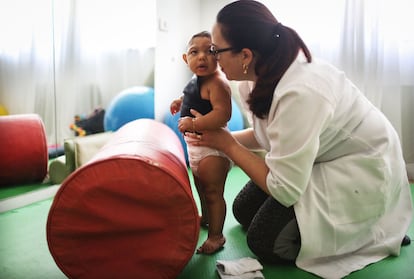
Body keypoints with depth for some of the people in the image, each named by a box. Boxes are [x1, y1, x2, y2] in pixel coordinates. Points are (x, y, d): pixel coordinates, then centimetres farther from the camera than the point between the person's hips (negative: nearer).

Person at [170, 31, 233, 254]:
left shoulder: (217, 83, -24)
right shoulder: (196, 81, 7)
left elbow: (222, 113, -36)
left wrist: (194, 123, -37)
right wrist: (182, 102, 14)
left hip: (212, 146, -10)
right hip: (195, 145, 11)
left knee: (213, 192, 1)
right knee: (201, 186, 28)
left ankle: (216, 235, 16)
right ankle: (206, 217, 50)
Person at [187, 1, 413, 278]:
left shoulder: (299, 93, -36)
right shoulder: (263, 72, -10)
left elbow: (284, 189, -29)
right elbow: (265, 136, 7)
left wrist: (227, 145, -19)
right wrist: (221, 136, -7)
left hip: (360, 172, -8)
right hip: (318, 161, 9)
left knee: (265, 242, -10)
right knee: (244, 210, 9)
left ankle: (370, 231, 4)